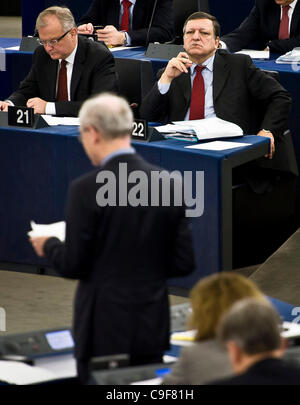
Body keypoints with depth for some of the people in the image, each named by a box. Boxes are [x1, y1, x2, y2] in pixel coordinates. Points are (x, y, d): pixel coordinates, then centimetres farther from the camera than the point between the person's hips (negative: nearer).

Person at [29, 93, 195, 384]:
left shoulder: (87, 189, -15)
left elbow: (72, 265, -11)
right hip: (153, 328, 5)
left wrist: (48, 245, 9)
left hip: (105, 329, -5)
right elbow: (184, 262, 2)